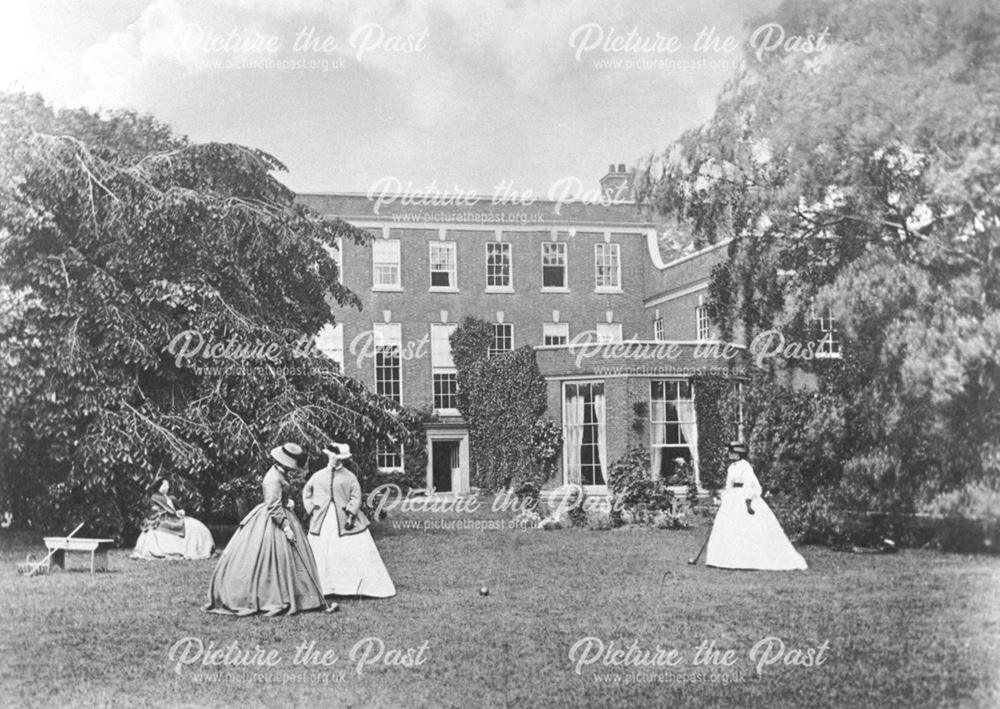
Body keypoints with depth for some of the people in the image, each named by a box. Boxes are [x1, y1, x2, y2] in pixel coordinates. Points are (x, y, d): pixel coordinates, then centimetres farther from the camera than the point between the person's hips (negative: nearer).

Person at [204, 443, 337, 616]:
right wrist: (286, 527, -23)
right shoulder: (275, 479, -22)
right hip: (272, 522, -10)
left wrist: (287, 502, 5)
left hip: (278, 517, 10)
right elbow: (273, 507, -24)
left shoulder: (278, 473, 8)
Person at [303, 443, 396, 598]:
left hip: (344, 520, -2)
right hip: (323, 522, 2)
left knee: (357, 554, -3)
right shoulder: (318, 476, 8)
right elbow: (306, 492, 20)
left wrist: (350, 515, -16)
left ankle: (372, 586, 3)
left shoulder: (349, 477, 0)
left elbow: (356, 497, -5)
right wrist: (311, 508, 8)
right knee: (319, 555, 6)